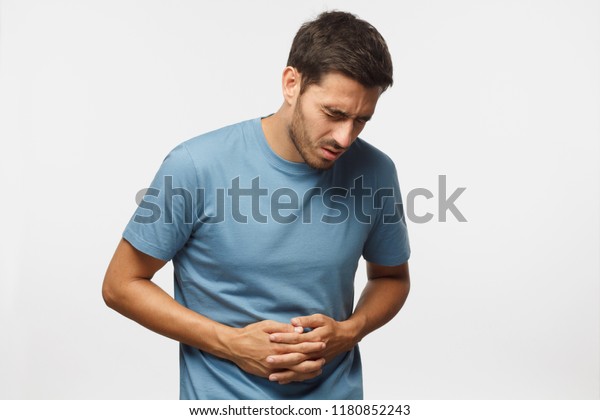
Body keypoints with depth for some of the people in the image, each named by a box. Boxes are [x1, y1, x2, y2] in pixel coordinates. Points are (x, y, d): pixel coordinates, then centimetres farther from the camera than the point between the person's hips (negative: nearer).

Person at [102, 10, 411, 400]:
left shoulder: (374, 173, -10)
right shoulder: (196, 166, -18)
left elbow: (392, 277, 7)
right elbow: (121, 284, -9)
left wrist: (348, 332, -13)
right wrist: (230, 342, -19)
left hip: (336, 391, 3)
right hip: (223, 396, -2)